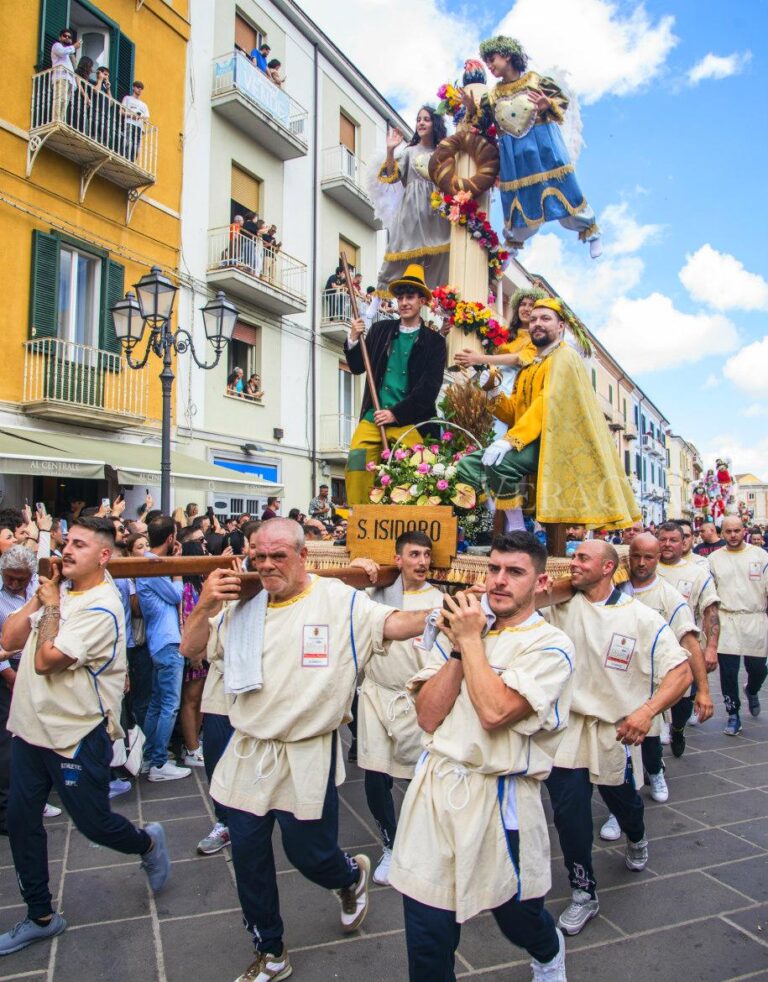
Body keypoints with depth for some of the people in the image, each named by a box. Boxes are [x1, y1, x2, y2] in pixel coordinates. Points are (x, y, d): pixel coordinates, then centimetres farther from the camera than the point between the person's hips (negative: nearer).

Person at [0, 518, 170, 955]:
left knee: (93, 822, 6)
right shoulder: (59, 590, 5)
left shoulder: (102, 608, -21)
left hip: (76, 735, -8)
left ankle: (148, 842, 37)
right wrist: (39, 598, -6)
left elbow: (46, 660, -25)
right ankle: (41, 916, 33)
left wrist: (51, 606, -16)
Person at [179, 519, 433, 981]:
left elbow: (393, 624, -22)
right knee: (248, 855, 14)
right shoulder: (243, 605, 3)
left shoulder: (338, 600, -12)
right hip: (249, 752, 5)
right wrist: (206, 605, -11)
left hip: (308, 757, -5)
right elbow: (191, 649, 6)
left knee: (310, 854, 9)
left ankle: (352, 876, 46)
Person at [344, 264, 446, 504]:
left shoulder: (434, 341, 5)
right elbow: (357, 368, 17)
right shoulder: (380, 330, 15)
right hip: (373, 417, 2)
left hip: (409, 421, -2)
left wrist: (395, 414, -10)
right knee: (356, 464, -15)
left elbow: (430, 388, -2)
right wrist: (353, 340, -2)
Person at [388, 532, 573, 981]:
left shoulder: (550, 645, -10)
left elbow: (496, 712, -25)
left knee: (517, 917, 21)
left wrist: (472, 640, -15)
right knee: (427, 937, 10)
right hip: (435, 787, 4)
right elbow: (428, 716, -2)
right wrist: (459, 649, -11)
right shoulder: (467, 627, 5)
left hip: (499, 799, -3)